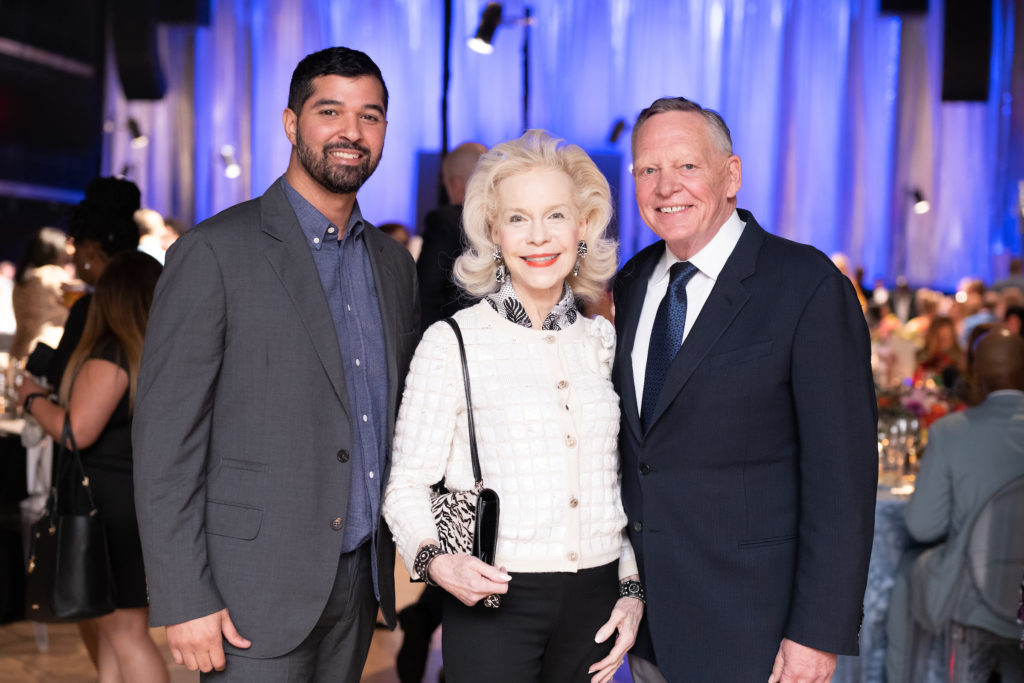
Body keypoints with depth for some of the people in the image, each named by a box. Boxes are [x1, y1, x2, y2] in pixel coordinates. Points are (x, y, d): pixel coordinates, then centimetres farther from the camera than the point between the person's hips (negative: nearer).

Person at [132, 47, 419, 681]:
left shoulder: (394, 262, 11)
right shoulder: (213, 253, -9)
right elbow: (165, 436, -11)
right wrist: (185, 601, -15)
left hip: (360, 577, 6)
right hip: (259, 584, -6)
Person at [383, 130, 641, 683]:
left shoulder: (604, 342, 7)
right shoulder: (452, 343, -5)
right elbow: (407, 484, -4)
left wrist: (632, 590, 8)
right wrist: (435, 560, -21)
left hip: (594, 601, 4)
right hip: (491, 600, -3)